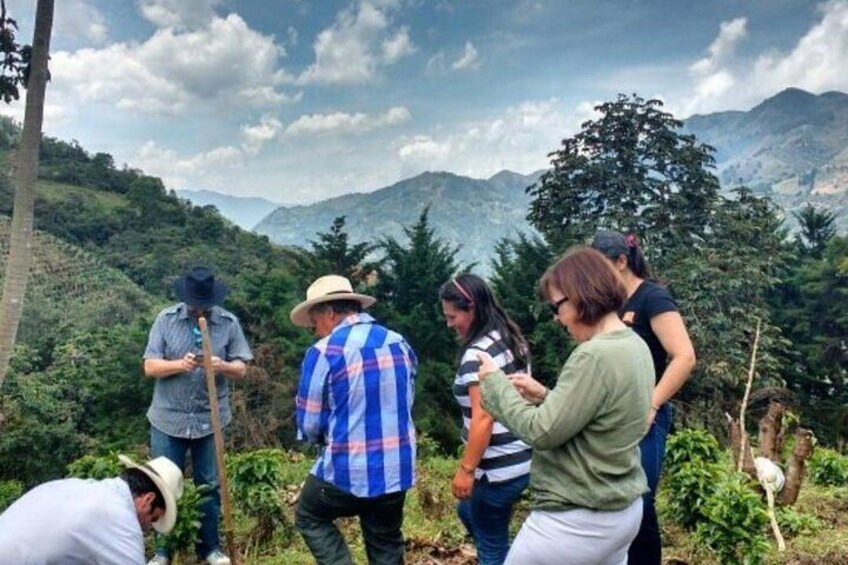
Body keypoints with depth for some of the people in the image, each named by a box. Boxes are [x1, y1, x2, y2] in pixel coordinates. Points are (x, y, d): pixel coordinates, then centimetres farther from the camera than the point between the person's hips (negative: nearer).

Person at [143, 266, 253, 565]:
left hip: (210, 419, 0)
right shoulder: (166, 319, -4)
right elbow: (150, 367, -5)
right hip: (168, 419, 0)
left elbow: (241, 369, -2)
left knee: (209, 485, 11)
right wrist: (180, 364, -24)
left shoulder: (229, 323, -3)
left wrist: (223, 366, -24)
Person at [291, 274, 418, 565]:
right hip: (398, 469, 5)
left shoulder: (323, 352, -14)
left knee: (309, 518, 23)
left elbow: (309, 425, -7)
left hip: (347, 470, -5)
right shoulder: (401, 344, 3)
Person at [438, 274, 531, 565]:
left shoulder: (478, 353, -20)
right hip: (523, 458, 10)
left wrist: (466, 469, -17)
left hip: (499, 468, -10)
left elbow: (483, 418, -24)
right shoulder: (513, 341, 8)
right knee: (468, 512, 29)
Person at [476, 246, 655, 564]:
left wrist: (495, 381, -10)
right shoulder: (635, 346, 4)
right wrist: (545, 396, 5)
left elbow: (541, 432, -21)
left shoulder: (596, 356, -26)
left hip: (577, 521, -9)